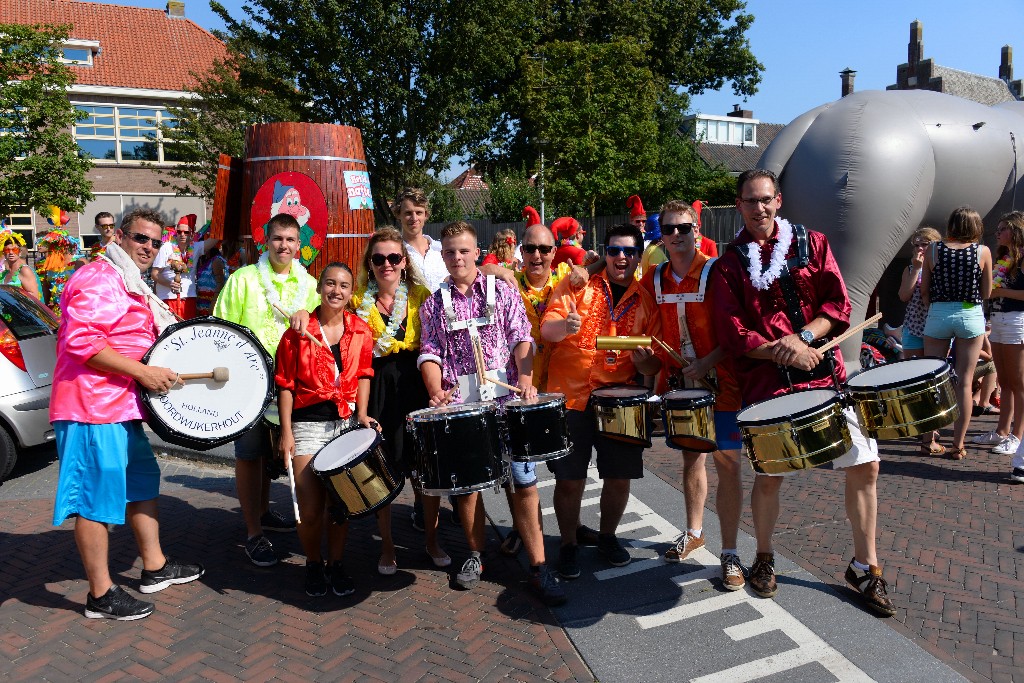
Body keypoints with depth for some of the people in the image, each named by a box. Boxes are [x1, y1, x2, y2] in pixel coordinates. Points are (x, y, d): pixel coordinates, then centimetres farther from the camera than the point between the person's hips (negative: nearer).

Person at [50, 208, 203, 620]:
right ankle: (101, 595, 8)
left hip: (122, 406, 11)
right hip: (93, 405, -11)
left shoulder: (131, 285, 21)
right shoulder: (99, 278, -13)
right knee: (98, 498, -3)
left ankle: (155, 567, 31)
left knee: (142, 482, 18)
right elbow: (81, 341, -24)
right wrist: (143, 371, -24)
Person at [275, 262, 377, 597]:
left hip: (348, 423, 3)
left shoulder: (361, 331, 2)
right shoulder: (298, 333, -6)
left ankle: (335, 564, 29)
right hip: (308, 426, -2)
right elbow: (285, 385, -4)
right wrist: (286, 432, -7)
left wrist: (362, 414, -3)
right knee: (310, 509, -2)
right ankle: (313, 564, 24)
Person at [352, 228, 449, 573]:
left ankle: (432, 540, 26)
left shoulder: (421, 295, 4)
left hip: (417, 384, 0)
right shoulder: (358, 301, 4)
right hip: (377, 389, 0)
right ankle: (386, 545, 24)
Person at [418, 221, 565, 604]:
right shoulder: (434, 305, 12)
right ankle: (476, 554, 28)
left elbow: (522, 340, 1)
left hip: (506, 401, -2)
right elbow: (430, 353, 6)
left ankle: (538, 566, 4)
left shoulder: (502, 292, 8)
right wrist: (436, 392, -11)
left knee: (523, 481, -4)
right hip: (459, 406, 2)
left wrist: (526, 381, -14)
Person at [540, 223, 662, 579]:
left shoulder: (647, 301, 9)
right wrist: (564, 326, -31)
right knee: (570, 480, 0)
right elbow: (546, 329, -8)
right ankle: (569, 544, 22)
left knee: (620, 477, 6)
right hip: (571, 399, -2)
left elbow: (654, 365, 8)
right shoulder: (577, 285, 3)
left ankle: (607, 536, 32)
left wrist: (644, 360, -16)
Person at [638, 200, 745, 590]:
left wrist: (707, 362, -21)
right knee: (690, 458, 17)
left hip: (718, 381, -5)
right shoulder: (654, 279, 4)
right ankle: (693, 533, 34)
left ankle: (730, 553, 8)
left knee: (726, 464, -2)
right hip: (676, 383, 5)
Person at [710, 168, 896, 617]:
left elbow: (839, 305, 3)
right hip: (766, 380, -2)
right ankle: (763, 558, 29)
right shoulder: (729, 264, 4)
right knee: (768, 475, 2)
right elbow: (733, 332, -4)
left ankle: (864, 567, 21)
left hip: (826, 373, 2)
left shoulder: (812, 244, 9)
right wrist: (783, 353, -16)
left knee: (865, 466, 2)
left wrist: (803, 337, -14)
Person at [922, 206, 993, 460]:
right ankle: (958, 444, 8)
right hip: (971, 316, 0)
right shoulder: (983, 251, -5)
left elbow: (924, 291, 1)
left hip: (937, 315, 1)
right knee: (964, 382, 5)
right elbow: (986, 292, 1)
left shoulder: (933, 250, -3)